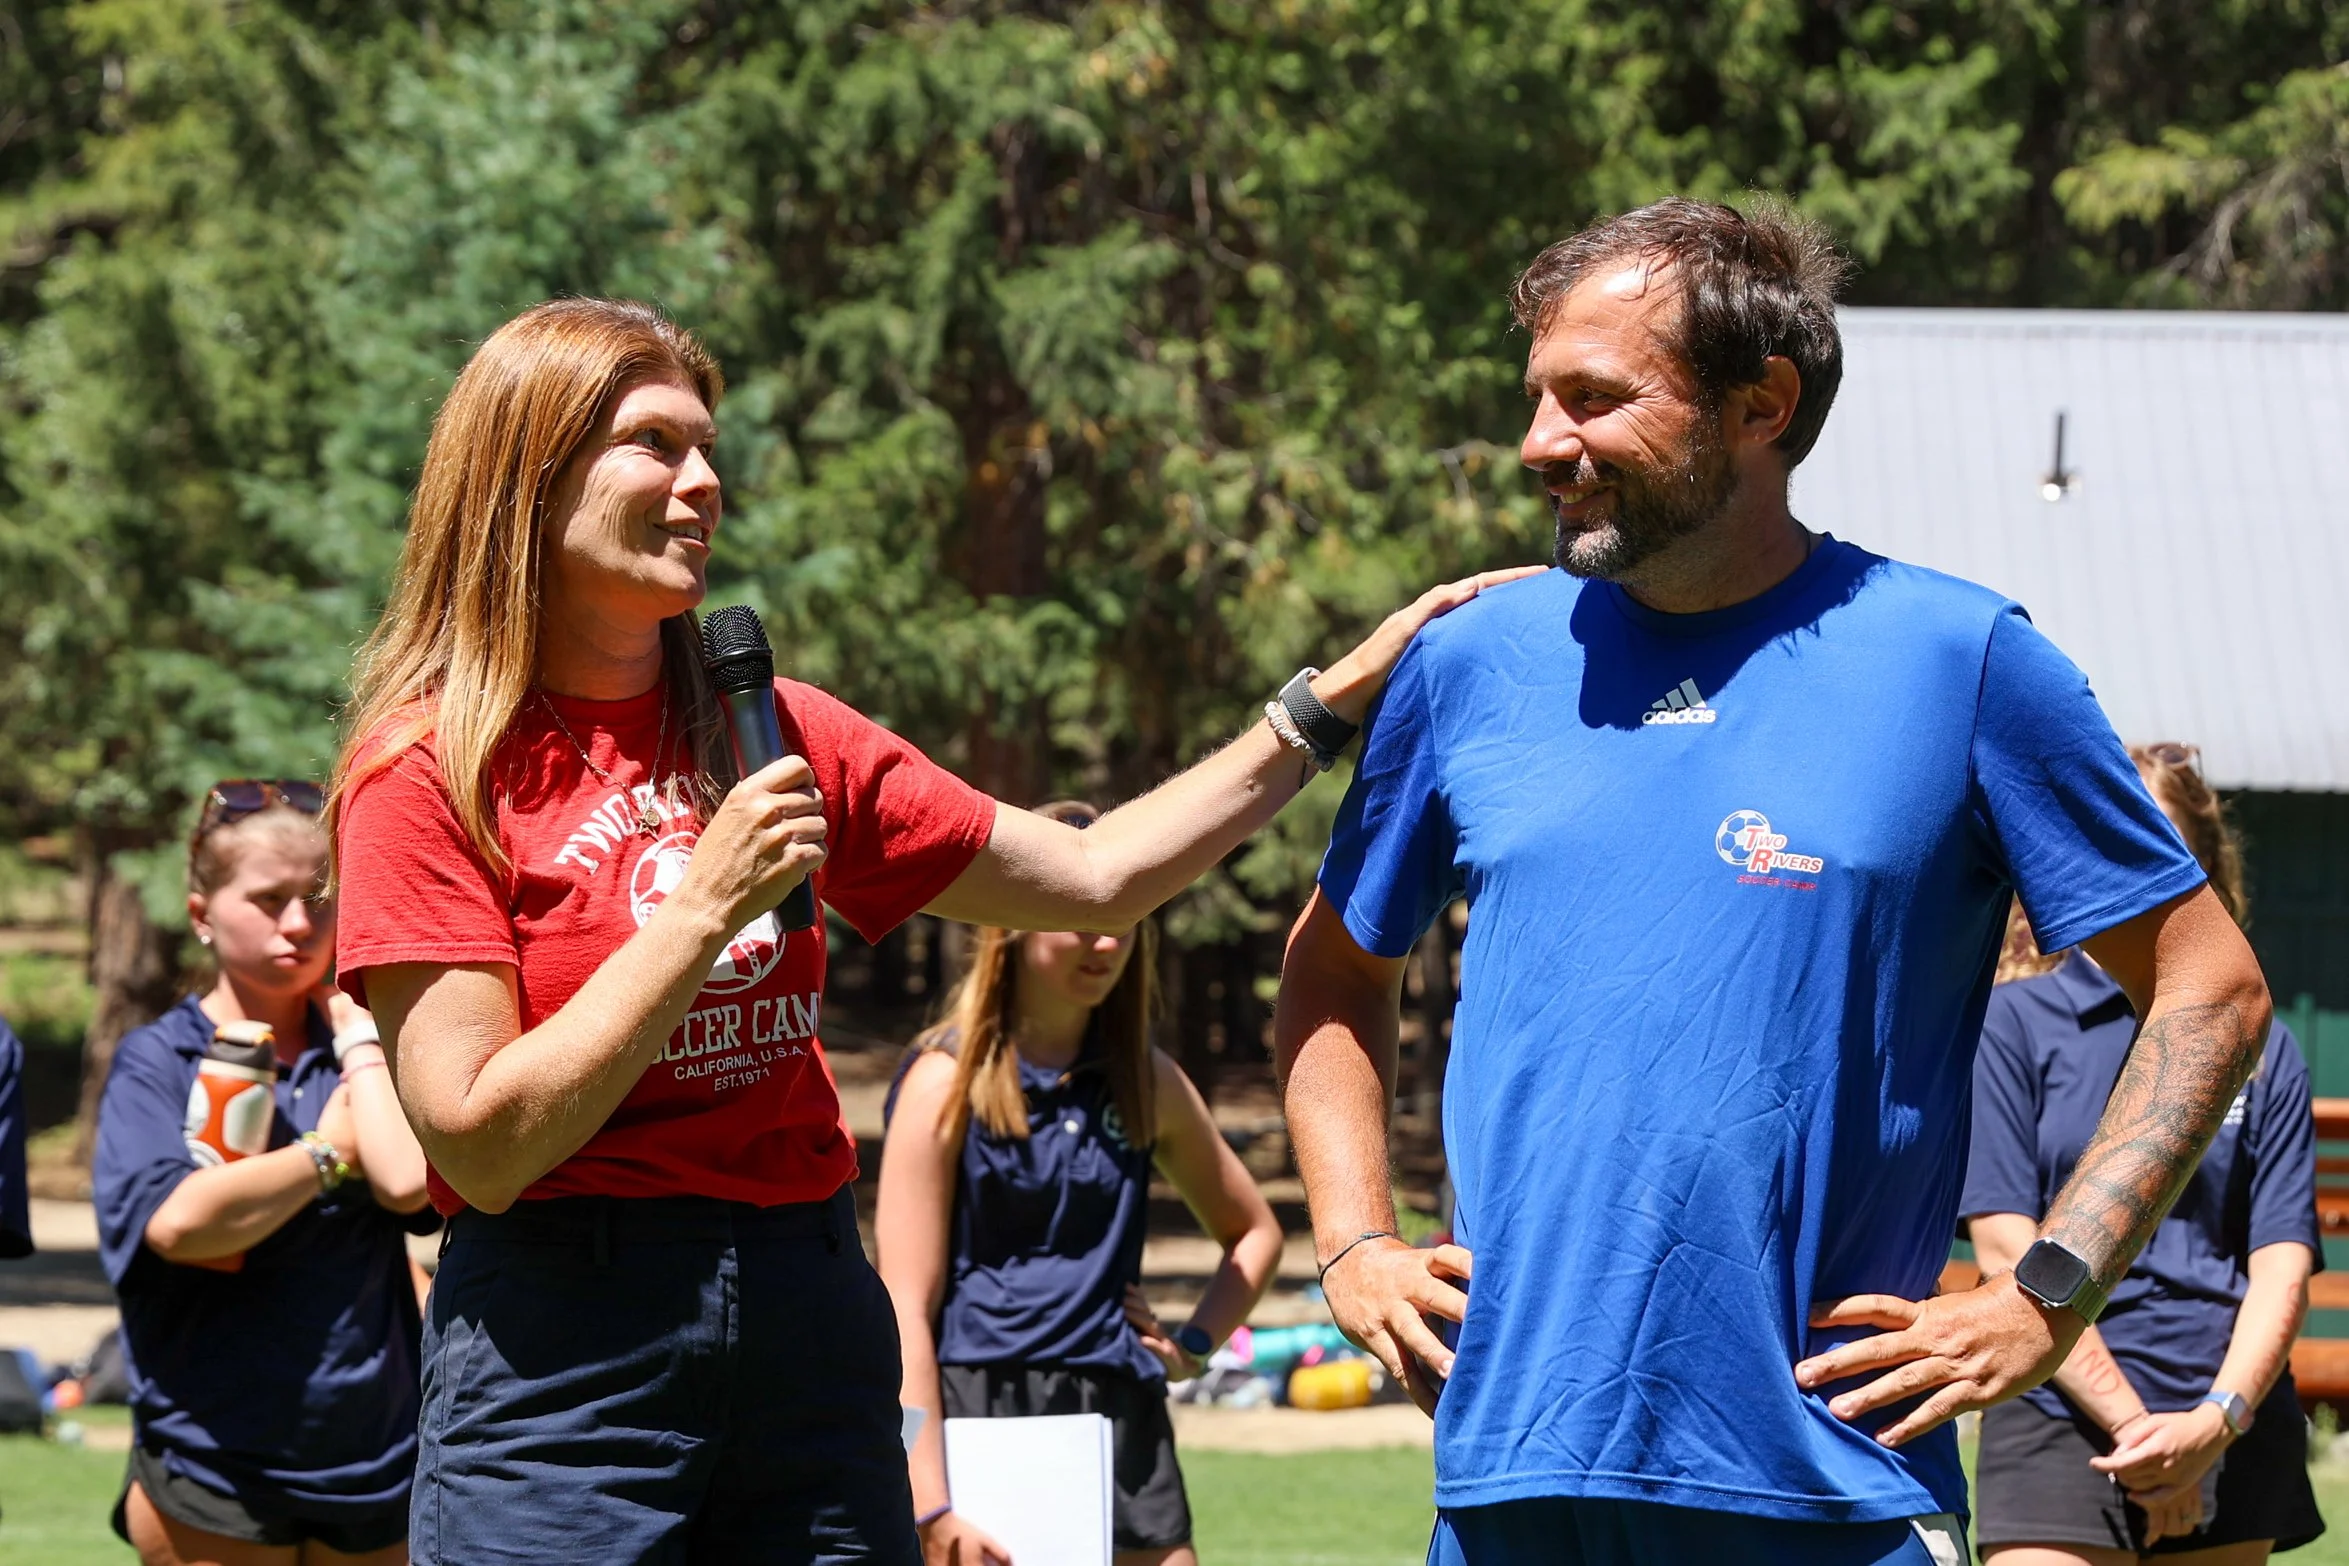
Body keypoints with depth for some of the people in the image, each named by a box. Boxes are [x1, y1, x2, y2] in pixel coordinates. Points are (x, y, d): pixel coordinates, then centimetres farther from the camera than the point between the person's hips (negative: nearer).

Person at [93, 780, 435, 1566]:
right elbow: (179, 1223, -20)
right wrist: (331, 1152, -8)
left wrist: (356, 1037, -1)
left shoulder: (359, 1050, 8)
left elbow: (408, 1180, -12)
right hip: (214, 1466, -3)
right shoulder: (157, 1059, -2)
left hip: (373, 1455, 3)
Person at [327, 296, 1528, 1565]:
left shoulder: (775, 740, 11)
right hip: (564, 1350, -5)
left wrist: (1331, 701, 13)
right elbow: (482, 1146, -12)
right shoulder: (427, 770, -5)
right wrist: (708, 901, -14)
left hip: (812, 1318, 5)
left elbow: (1089, 878, 17)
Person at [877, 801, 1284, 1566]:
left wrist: (1194, 1344, 11)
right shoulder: (949, 1080, -1)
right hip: (981, 1413, -4)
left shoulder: (1147, 1082, 13)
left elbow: (1255, 1232, 29)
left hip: (1123, 1423, 5)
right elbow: (906, 1309, -7)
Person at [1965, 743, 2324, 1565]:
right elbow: (2006, 1248, -3)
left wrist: (2217, 1420, -13)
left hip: (2233, 1438, 3)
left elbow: (2283, 1265, 4)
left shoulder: (2262, 1047, 11)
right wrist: (2133, 1420, -11)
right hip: (2062, 1426, -3)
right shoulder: (2013, 1023, 4)